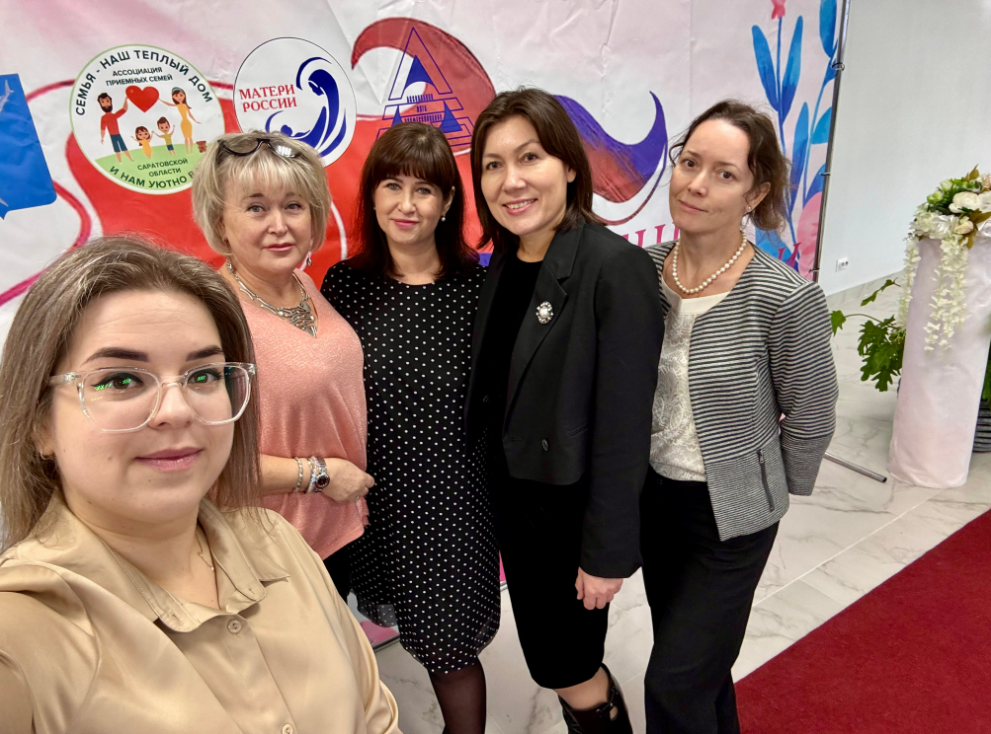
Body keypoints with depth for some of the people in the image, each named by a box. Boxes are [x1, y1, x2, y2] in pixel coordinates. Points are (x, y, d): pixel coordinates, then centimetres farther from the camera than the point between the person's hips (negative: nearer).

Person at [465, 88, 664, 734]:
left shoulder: (615, 266, -22)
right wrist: (492, 482, 9)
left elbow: (623, 424, -21)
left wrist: (607, 552, -16)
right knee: (547, 650, 24)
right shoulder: (504, 259, 0)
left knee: (565, 664, 12)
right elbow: (494, 393, 5)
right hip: (513, 497, 7)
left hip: (573, 506, -7)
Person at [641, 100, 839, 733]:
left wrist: (775, 491, 2)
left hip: (731, 514, -5)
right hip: (653, 496, 5)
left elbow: (811, 418, -10)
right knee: (698, 661, 25)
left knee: (675, 683, 5)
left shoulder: (785, 299, -23)